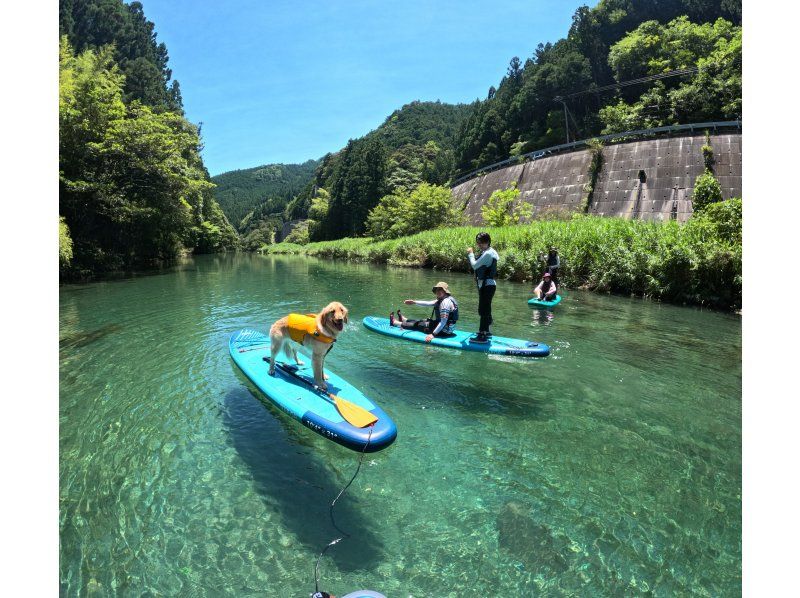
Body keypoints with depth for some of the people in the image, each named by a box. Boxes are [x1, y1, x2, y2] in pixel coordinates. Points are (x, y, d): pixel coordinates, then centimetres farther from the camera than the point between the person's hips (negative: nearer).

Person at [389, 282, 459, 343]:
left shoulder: (446, 302, -24)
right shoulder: (442, 299, 7)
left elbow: (443, 321, -29)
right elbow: (429, 303, 18)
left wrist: (433, 334, -29)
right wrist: (414, 302, 20)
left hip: (444, 331, -8)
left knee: (418, 325, 7)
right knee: (422, 321, 25)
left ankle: (394, 322, 26)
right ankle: (403, 319, 51)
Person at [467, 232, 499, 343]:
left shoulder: (488, 254, -18)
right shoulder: (488, 252, 15)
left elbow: (474, 265, -18)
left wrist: (470, 254, -5)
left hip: (487, 285, -11)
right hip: (486, 284, 11)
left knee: (483, 310, -9)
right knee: (485, 309, 19)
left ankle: (482, 336, -7)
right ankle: (486, 331, 32)